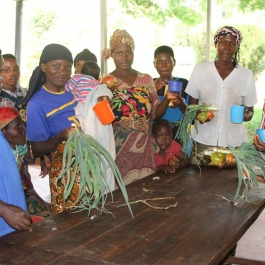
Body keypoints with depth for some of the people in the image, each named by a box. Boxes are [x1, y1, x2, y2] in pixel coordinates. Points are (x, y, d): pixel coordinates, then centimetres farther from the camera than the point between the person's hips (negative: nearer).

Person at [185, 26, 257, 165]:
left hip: (234, 142, 0)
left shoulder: (246, 75, 3)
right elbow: (191, 105, 8)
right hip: (204, 140, 0)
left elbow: (250, 111, 9)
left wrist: (246, 114, -13)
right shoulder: (200, 69, 3)